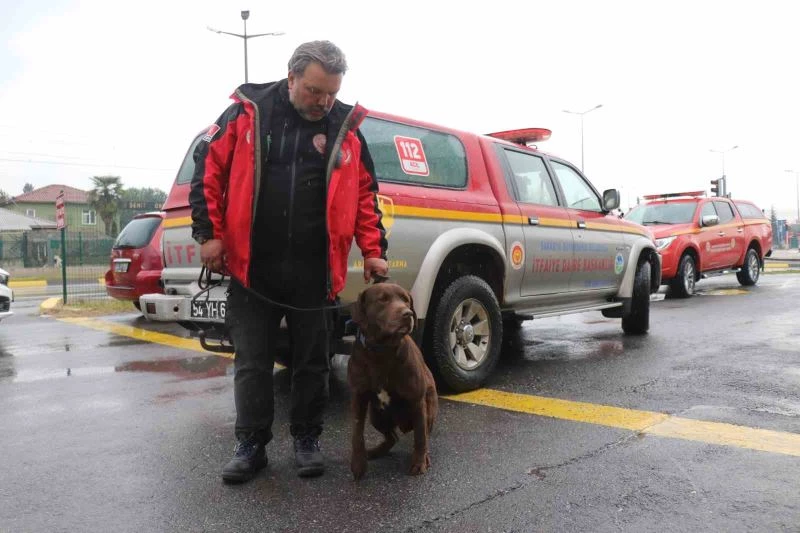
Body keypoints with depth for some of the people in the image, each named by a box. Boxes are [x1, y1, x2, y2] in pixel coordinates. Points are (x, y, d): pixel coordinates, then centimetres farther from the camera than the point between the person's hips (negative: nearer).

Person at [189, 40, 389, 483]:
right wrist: (209, 232, -3)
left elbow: (365, 195, 8)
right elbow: (208, 169, 3)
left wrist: (373, 251, 1)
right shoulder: (246, 114, 0)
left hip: (313, 273, 1)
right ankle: (250, 445, 23)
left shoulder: (346, 128, 4)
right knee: (252, 363, 8)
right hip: (252, 268, -1)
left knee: (312, 361, 10)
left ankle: (307, 440, 28)